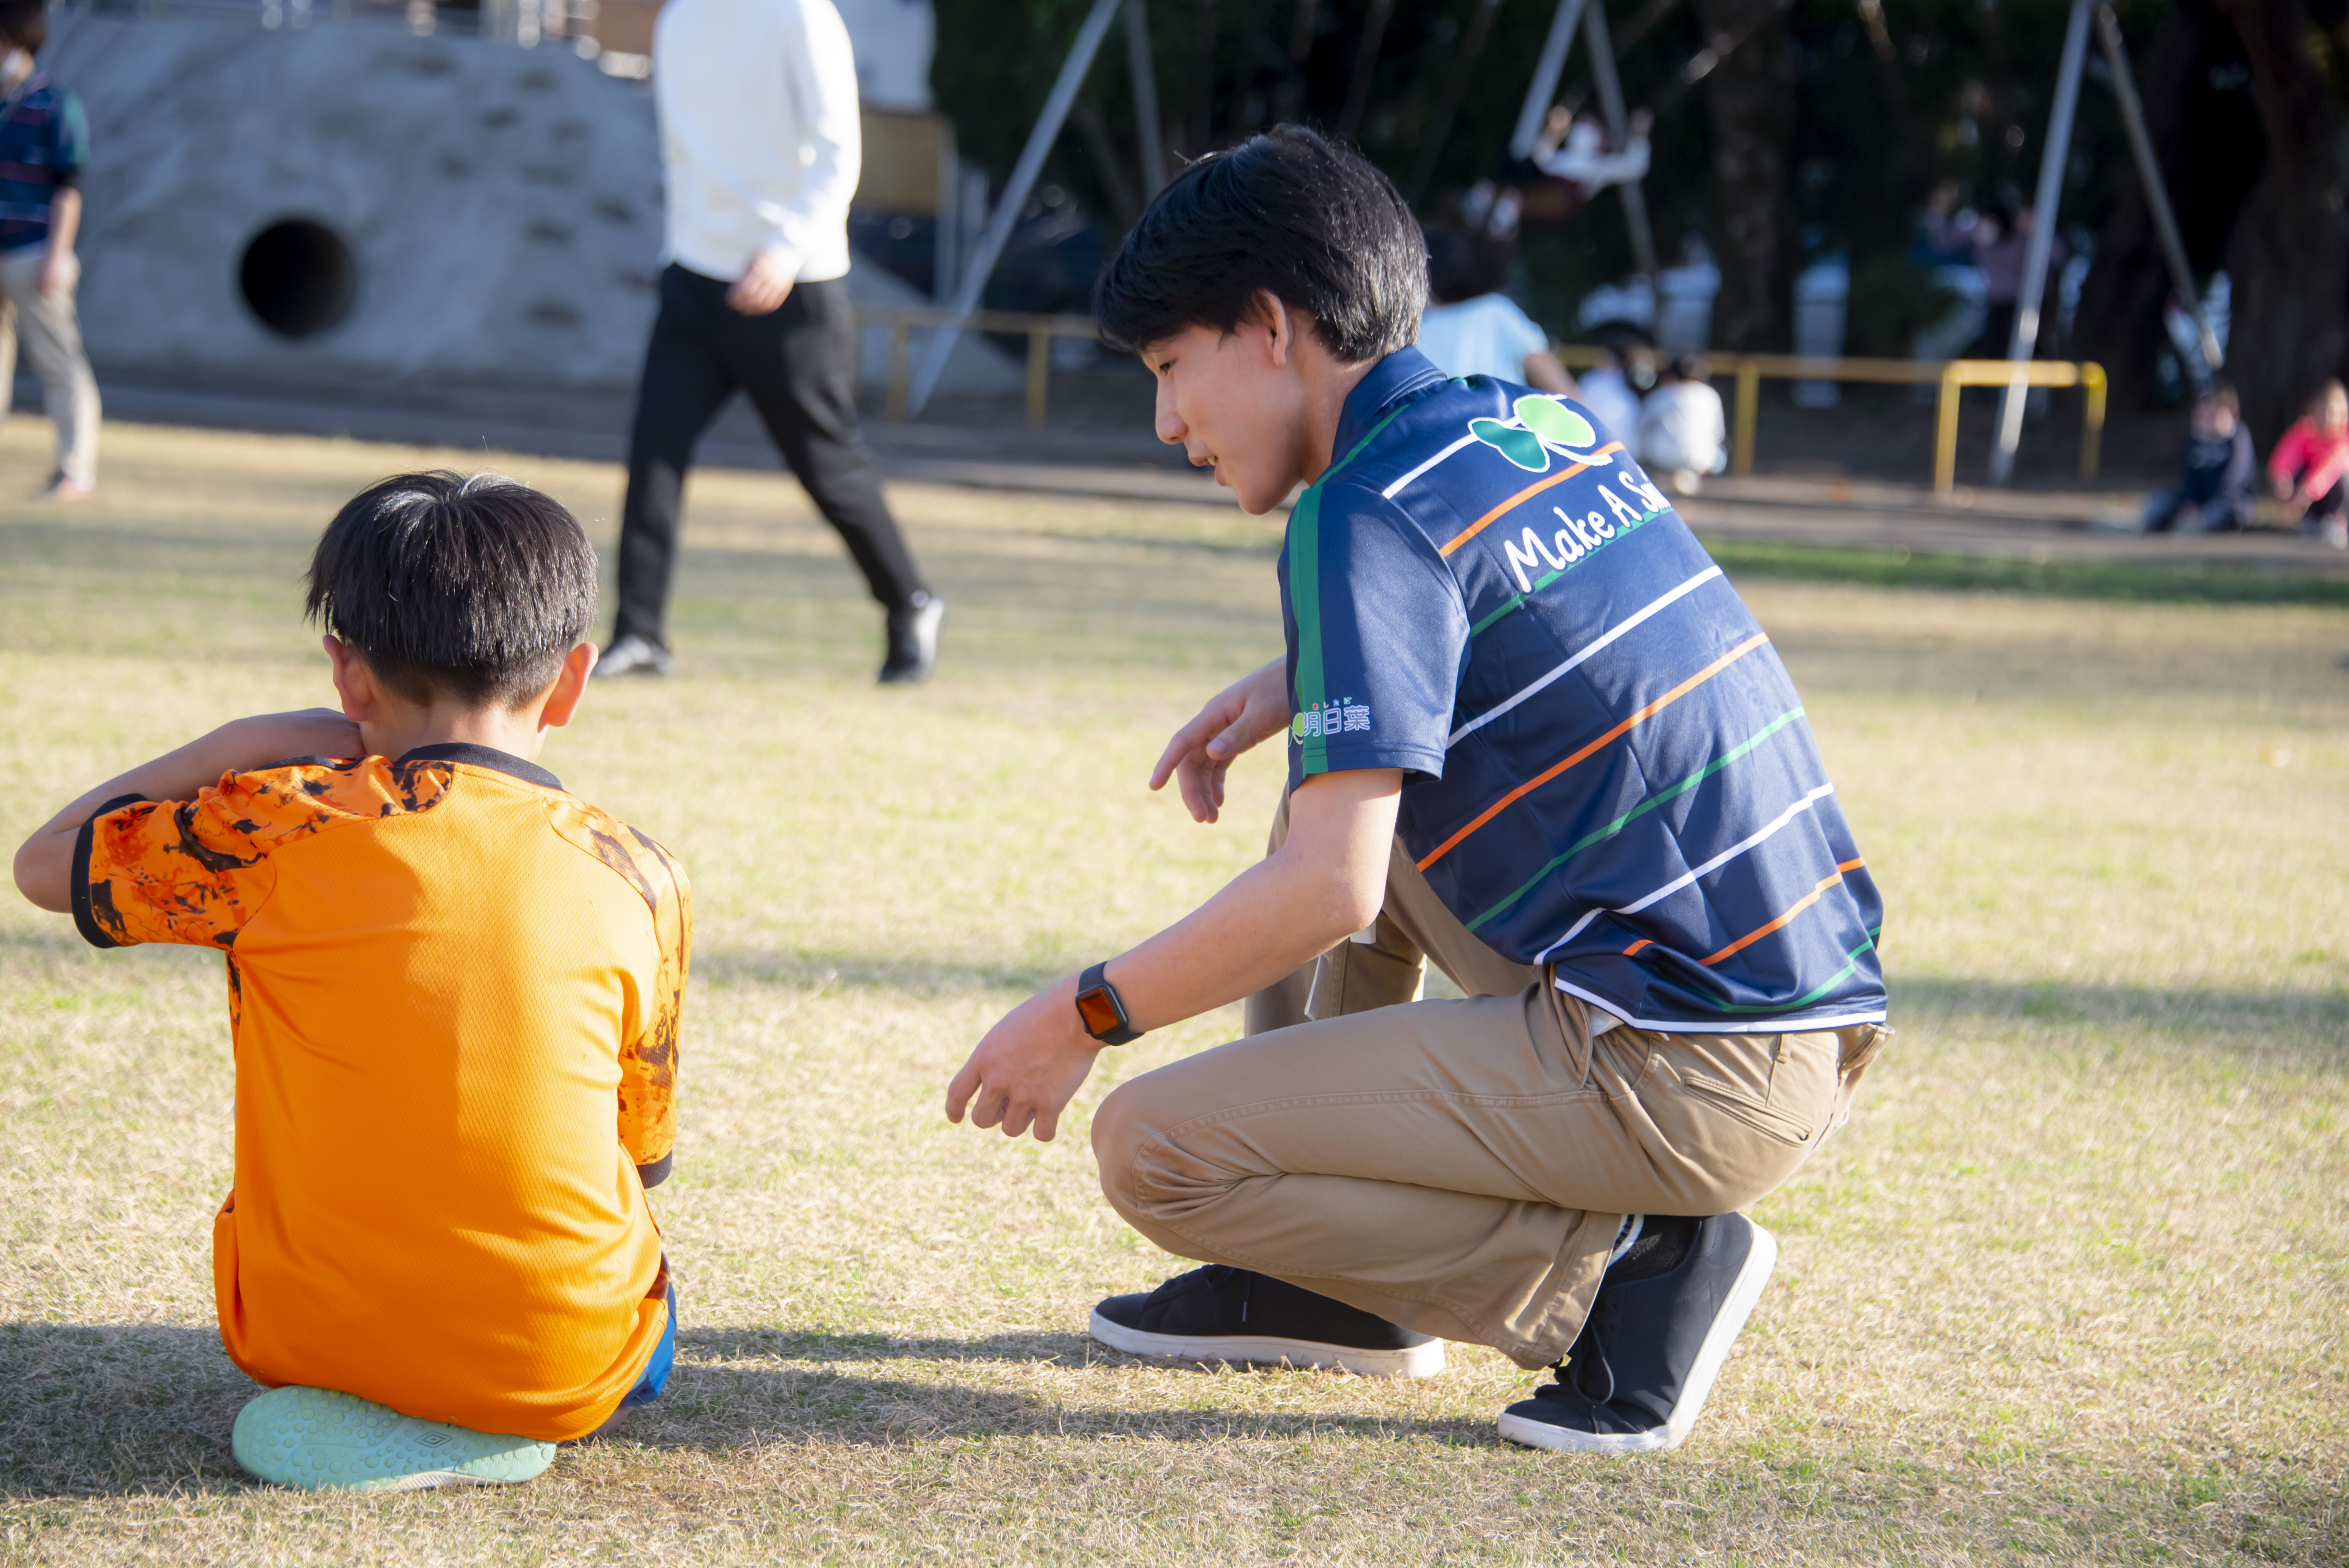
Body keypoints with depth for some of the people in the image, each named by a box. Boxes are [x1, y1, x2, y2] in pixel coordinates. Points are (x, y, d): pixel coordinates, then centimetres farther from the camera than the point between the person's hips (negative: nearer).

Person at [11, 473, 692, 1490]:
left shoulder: (283, 826, -9)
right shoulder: (639, 881, -4)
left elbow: (48, 862, 8)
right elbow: (645, 1152, 7)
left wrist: (250, 744, 9)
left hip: (302, 1335, 1)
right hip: (569, 1379, -1)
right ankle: (492, 1427, 14)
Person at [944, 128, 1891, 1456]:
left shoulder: (1371, 517, -13)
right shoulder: (1546, 425, 13)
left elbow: (1329, 893, -20)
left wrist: (1084, 1016, -7)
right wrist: (1301, 684, 22)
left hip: (1684, 1079, -9)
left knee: (1157, 1148, -4)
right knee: (1349, 788, 26)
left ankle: (1621, 1271, -6)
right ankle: (1336, 1287, 28)